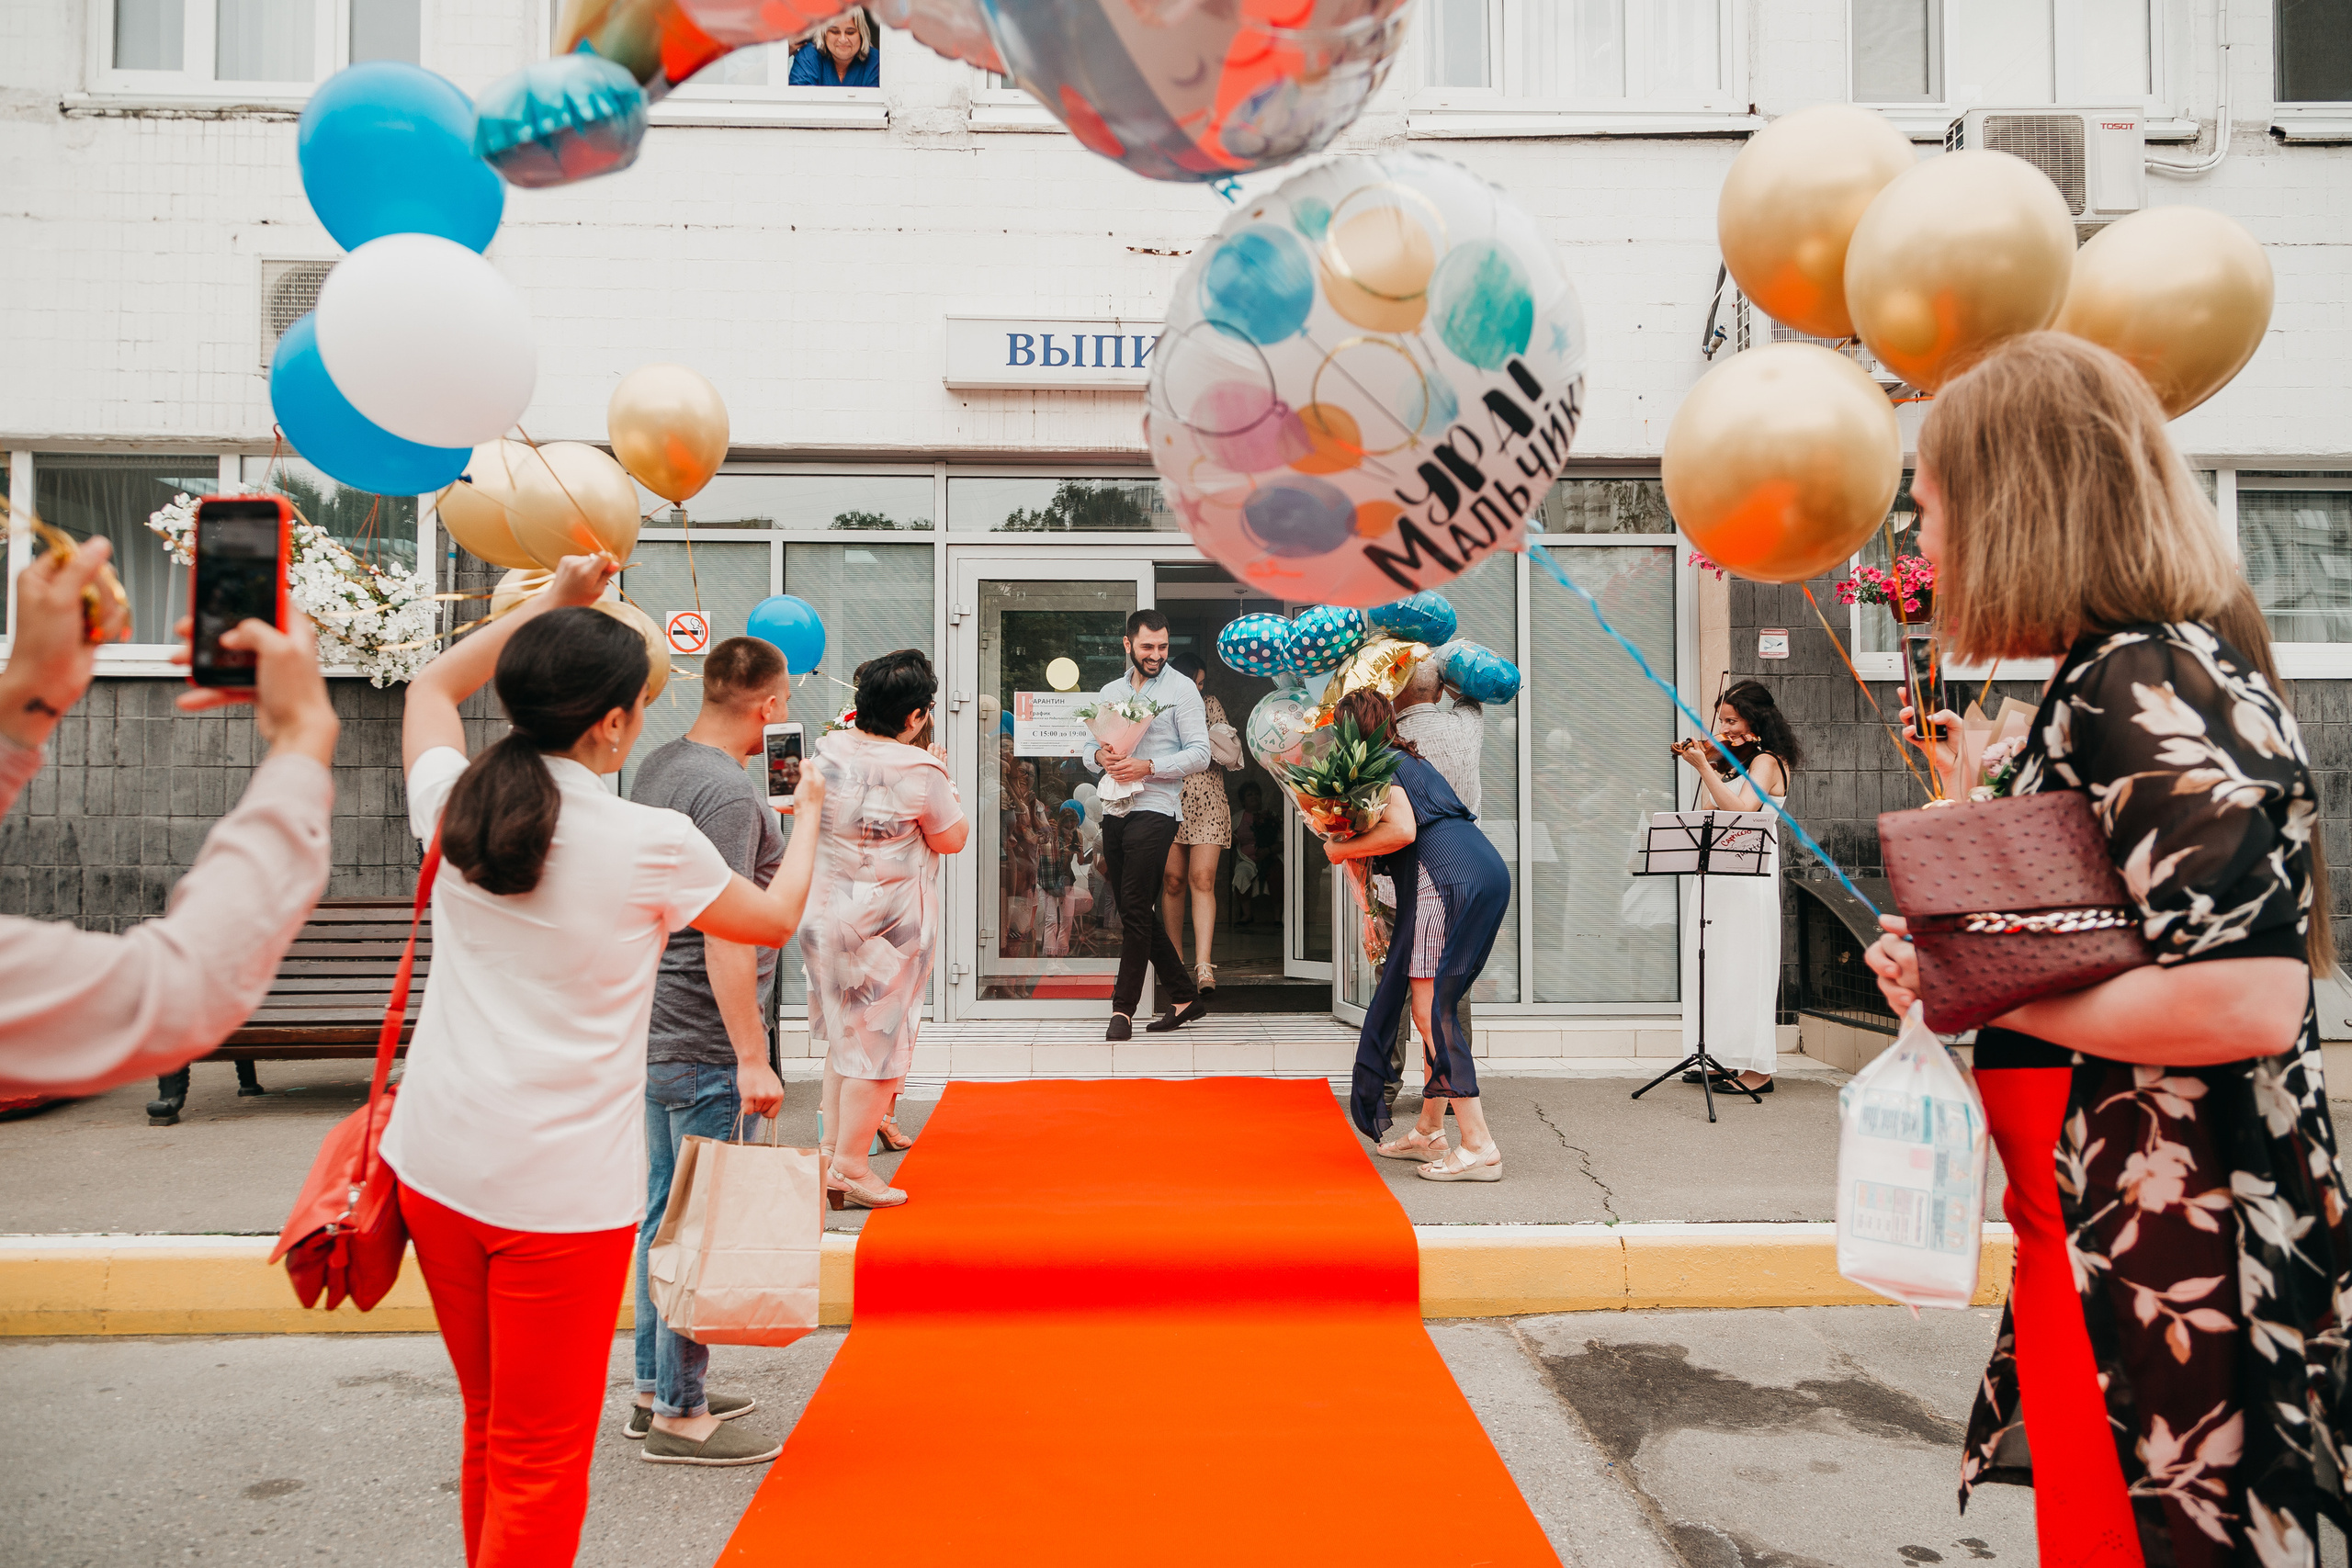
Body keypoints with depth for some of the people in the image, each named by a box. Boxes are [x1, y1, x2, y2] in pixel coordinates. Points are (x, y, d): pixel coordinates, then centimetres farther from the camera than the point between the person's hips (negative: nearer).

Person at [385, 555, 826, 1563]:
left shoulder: (452, 805, 1)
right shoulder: (651, 842, -12)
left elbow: (431, 685, 23)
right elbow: (773, 920, 6)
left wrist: (554, 601, 22)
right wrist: (807, 816, 21)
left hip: (435, 1163, 6)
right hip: (562, 1186, -6)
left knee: (490, 1429, 23)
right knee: (541, 1460, 8)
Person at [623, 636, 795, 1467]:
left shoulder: (658, 767, 9)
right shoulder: (729, 794, -20)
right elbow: (725, 937, -24)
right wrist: (752, 1057, -22)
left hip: (657, 1030, 10)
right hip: (706, 1043, -10)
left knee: (666, 1213, 18)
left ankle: (655, 1387, 31)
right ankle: (678, 1416, 13)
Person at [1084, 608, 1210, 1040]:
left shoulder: (1182, 689, 0)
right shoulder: (1110, 692, 18)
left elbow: (1199, 754, -7)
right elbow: (1089, 750, 18)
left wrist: (1148, 766, -18)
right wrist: (1100, 757, -6)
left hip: (1153, 811, -6)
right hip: (1115, 811, 7)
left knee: (1136, 911, -9)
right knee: (1135, 912, 9)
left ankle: (1123, 1008, -2)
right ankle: (1184, 996, 19)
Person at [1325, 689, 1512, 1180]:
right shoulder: (1410, 759, 28)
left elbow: (1402, 830, -14)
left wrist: (1343, 849, -1)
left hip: (1452, 881, -10)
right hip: (1490, 873, 10)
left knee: (1430, 1011, -8)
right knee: (1437, 1006, 15)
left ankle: (1479, 1147, -11)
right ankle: (1429, 1130, 22)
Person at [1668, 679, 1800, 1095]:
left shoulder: (1766, 762, -7)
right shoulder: (1732, 762, 17)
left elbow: (1740, 811, -23)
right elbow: (1708, 815, 10)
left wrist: (1704, 766, -22)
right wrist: (1708, 760, 6)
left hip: (1750, 878, -8)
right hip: (1719, 877, 8)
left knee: (1744, 966, -7)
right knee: (1718, 966, 8)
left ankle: (1757, 1069, -3)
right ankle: (1726, 1060, 14)